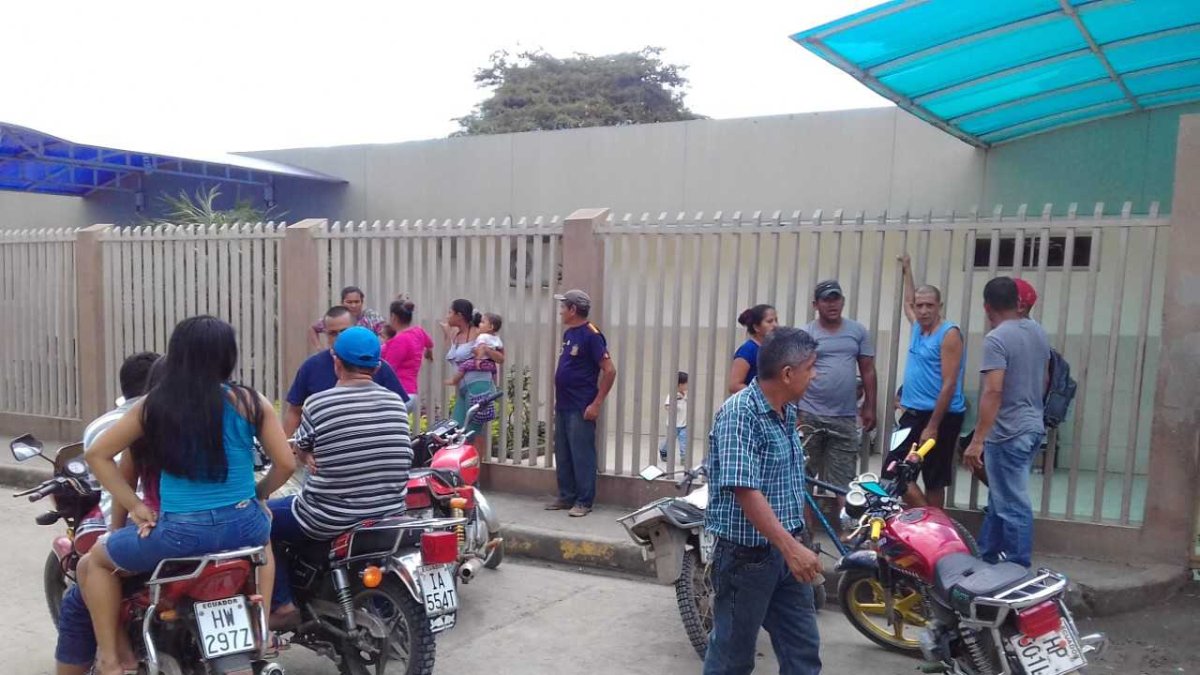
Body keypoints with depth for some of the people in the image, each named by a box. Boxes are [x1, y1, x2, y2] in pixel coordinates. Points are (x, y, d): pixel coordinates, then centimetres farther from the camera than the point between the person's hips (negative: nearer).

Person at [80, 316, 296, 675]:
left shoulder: (153, 404, 0)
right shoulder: (250, 402, -4)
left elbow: (97, 454, 6)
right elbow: (285, 464, -3)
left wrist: (134, 505, 8)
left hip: (180, 532, 0)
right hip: (243, 526, 1)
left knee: (95, 561, 27)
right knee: (263, 529, 39)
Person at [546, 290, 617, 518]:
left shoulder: (591, 334, -13)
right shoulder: (569, 332, 13)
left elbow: (609, 371, -16)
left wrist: (596, 404, -17)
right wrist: (558, 399, 18)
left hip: (581, 409, -9)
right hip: (563, 406, 9)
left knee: (582, 456, -3)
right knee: (562, 455, 13)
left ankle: (584, 501, 5)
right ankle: (566, 496, 23)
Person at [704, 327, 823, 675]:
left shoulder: (788, 412, 6)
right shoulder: (739, 413, -21)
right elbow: (745, 490, -27)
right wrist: (791, 546, -30)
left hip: (785, 549, 8)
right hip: (747, 554, -8)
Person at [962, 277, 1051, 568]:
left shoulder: (996, 339, -18)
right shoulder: (1038, 331, 8)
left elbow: (993, 392, -25)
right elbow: (1044, 380, 19)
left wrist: (977, 440, -24)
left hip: (1007, 433, -9)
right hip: (1033, 426, 9)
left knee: (1013, 506, -2)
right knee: (1000, 498, 19)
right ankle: (987, 556, 29)